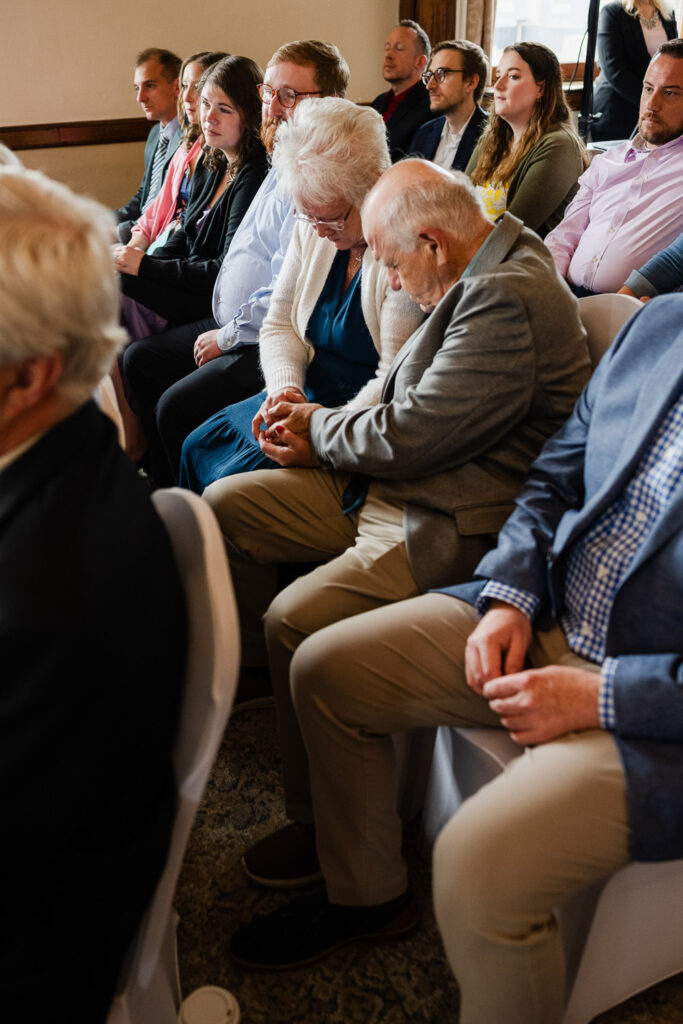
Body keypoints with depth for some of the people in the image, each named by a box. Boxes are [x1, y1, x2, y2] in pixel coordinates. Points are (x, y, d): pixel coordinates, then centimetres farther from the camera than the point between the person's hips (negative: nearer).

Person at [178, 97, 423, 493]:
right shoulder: (313, 229, 4)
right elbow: (280, 324, 10)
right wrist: (285, 387, -10)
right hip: (305, 397, 8)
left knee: (236, 476, -18)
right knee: (197, 446, 1)